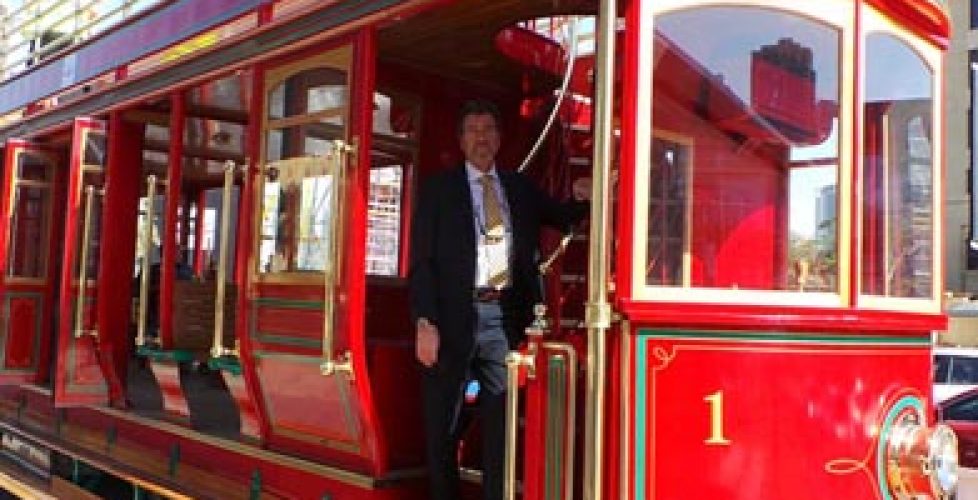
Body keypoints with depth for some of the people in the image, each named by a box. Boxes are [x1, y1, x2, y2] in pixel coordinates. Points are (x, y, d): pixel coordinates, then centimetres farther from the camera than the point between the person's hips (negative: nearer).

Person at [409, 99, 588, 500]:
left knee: (501, 420, 8)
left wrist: (581, 197, -2)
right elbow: (422, 260, -2)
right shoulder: (438, 188, 4)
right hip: (455, 317, -2)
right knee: (442, 424, 7)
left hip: (505, 317, 2)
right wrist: (425, 323, -12)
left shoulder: (521, 188, 13)